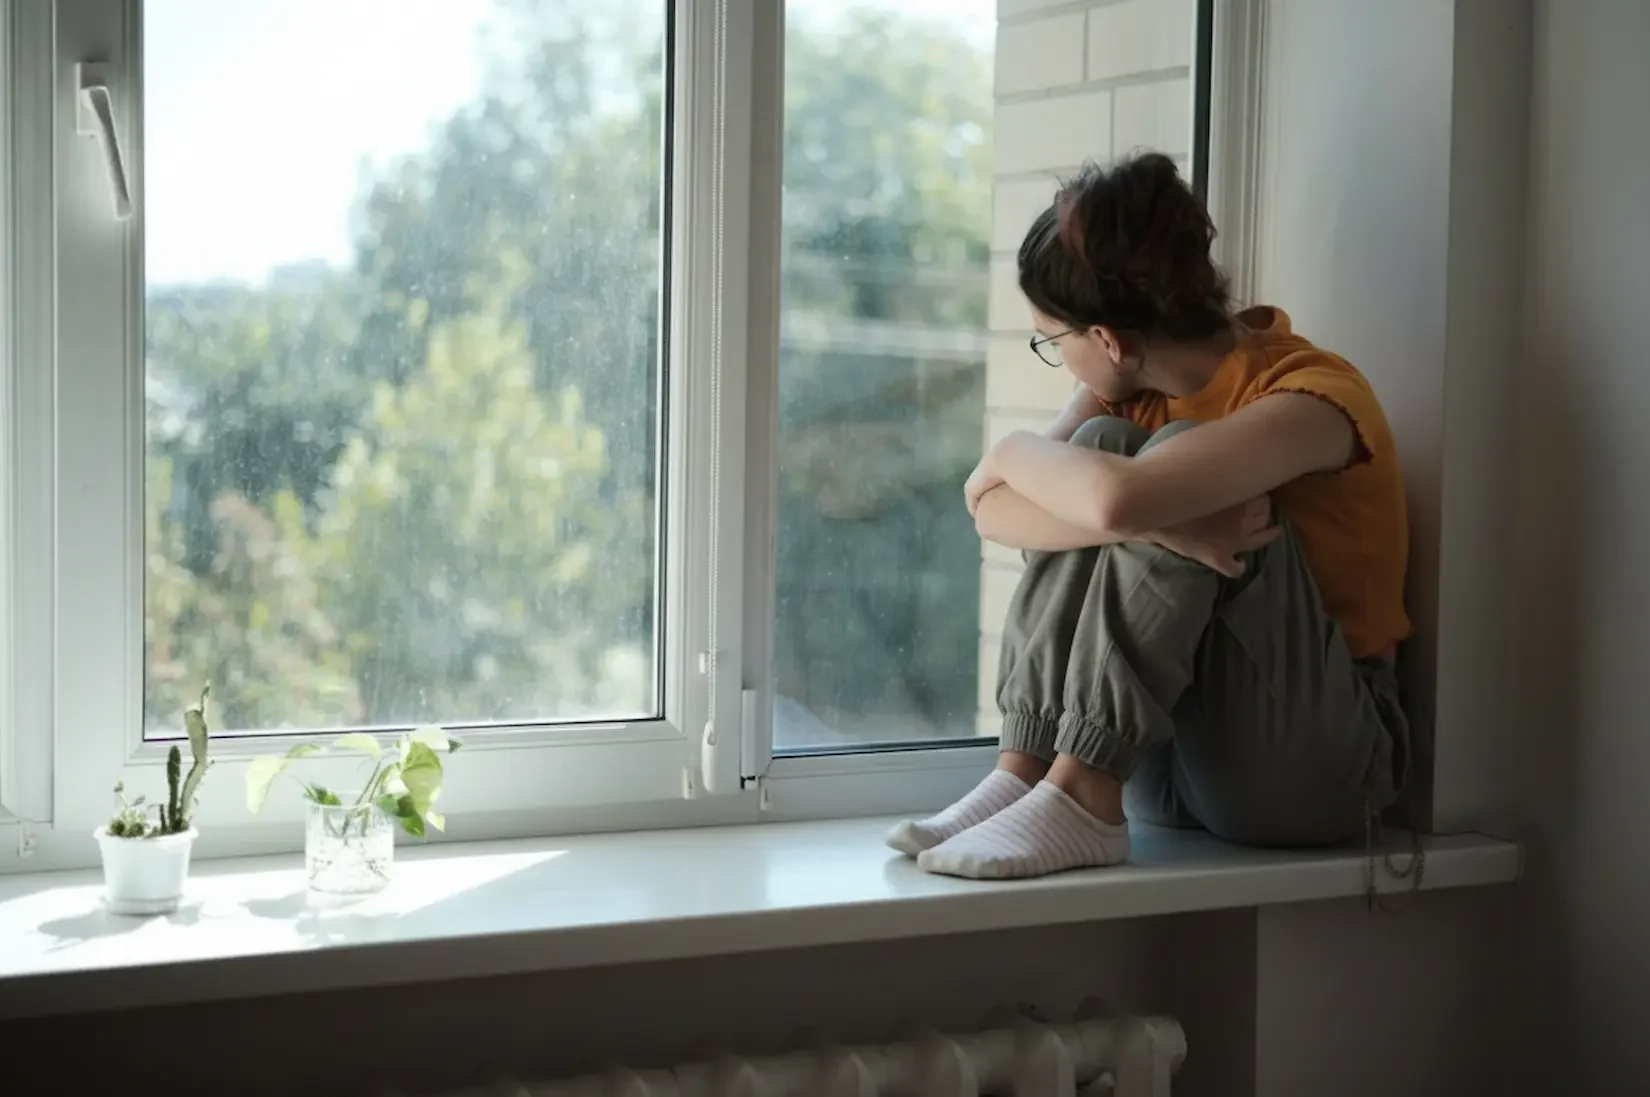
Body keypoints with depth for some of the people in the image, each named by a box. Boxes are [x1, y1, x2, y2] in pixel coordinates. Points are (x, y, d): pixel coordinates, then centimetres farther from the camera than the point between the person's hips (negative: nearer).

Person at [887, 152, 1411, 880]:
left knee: (1173, 452, -25)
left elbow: (1118, 499, -37)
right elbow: (992, 513, -14)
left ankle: (1083, 798, -29)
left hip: (1307, 770, -6)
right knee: (1097, 446, -15)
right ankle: (1024, 773, -21)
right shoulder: (1135, 387, 2)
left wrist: (1016, 453, -16)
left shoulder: (1313, 396, -19)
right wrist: (1159, 524, -30)